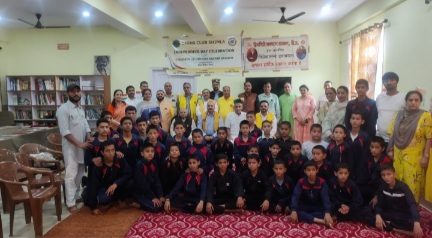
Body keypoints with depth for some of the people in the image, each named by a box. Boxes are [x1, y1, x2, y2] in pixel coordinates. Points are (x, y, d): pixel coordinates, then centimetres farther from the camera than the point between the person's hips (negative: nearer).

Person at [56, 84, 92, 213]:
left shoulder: (81, 109, 12)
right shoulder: (63, 109, -12)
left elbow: (86, 126, 14)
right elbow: (65, 131, -18)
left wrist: (89, 141, -2)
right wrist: (79, 144, -20)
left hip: (82, 146, 7)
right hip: (71, 147, -7)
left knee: (80, 173, 15)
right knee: (71, 175, -4)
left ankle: (76, 195, 30)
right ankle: (71, 203, 2)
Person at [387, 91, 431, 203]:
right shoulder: (399, 115, 6)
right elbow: (393, 134, 9)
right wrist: (391, 150, 5)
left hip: (414, 157, -4)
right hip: (398, 155, 4)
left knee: (412, 183, -1)